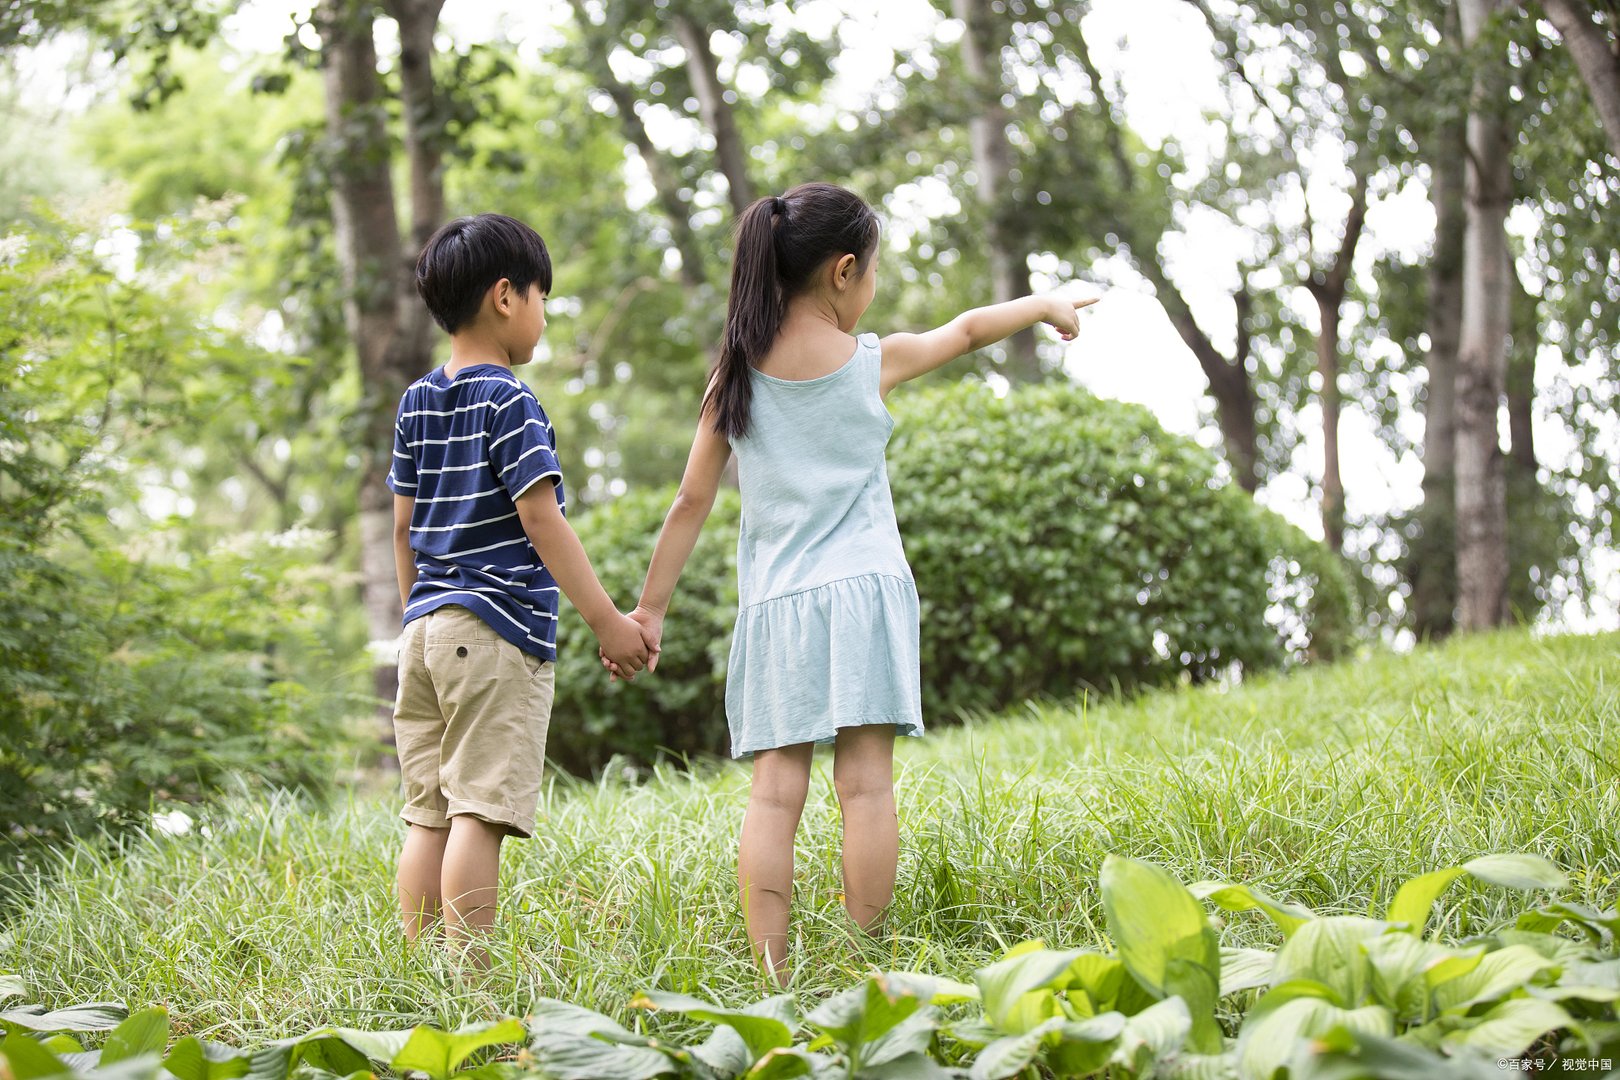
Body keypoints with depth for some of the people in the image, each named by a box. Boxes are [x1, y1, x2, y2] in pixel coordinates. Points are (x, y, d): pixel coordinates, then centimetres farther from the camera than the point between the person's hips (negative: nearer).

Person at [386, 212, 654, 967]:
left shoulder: (418, 402, 15)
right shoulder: (508, 402, -8)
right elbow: (540, 519, -13)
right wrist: (606, 620, -11)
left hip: (426, 628, 8)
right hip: (496, 629, -8)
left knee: (429, 814, 8)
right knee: (481, 811, -9)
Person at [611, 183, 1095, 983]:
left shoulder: (738, 372, 5)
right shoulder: (873, 362, 2)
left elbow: (692, 502, 5)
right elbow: (965, 331, 20)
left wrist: (650, 608, 10)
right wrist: (1046, 305, 38)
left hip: (773, 603, 2)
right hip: (861, 588, -2)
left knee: (775, 788, -2)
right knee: (865, 782, -4)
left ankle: (771, 975, -8)